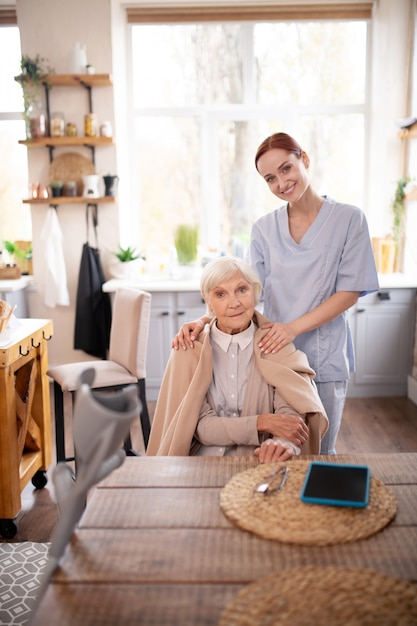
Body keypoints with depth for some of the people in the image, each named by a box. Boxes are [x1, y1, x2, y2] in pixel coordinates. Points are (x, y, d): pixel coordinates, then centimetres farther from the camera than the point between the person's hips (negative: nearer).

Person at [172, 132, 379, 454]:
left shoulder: (349, 219, -3)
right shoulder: (264, 228, 6)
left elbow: (350, 292, -7)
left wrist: (294, 327, -18)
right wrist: (205, 320, -17)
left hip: (323, 356, -2)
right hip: (273, 352, 2)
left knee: (319, 453, 11)